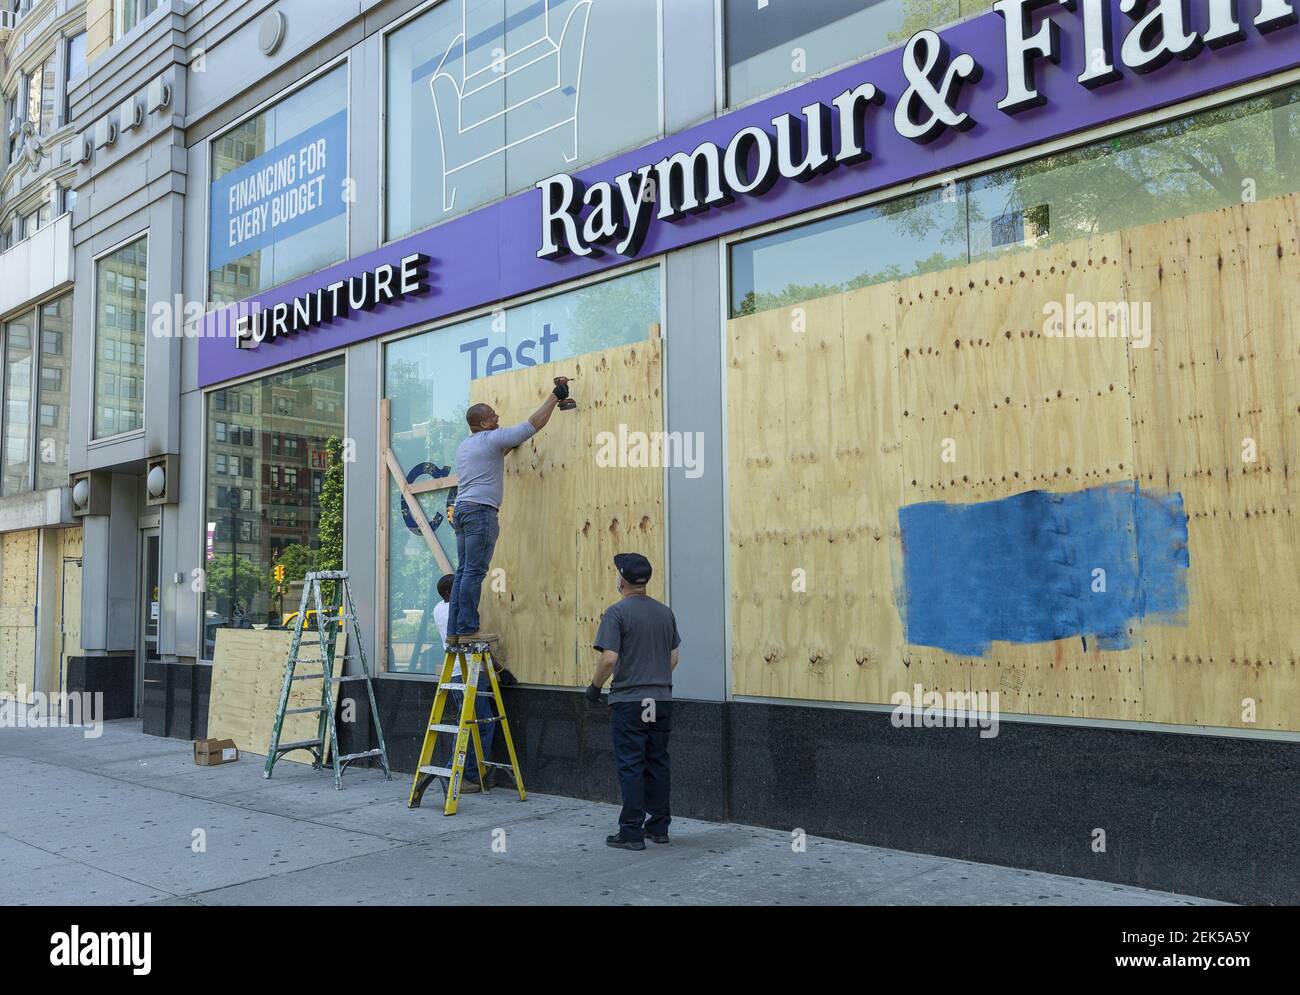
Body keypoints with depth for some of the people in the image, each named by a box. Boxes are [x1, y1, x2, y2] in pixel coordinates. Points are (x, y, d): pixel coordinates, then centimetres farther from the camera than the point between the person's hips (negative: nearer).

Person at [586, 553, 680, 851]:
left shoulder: (617, 612, -12)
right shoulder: (665, 612, 9)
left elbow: (609, 658, -19)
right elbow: (673, 658, 13)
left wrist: (595, 686, -3)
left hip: (629, 701, -6)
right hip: (661, 700, 6)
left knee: (631, 767, -2)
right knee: (657, 764, 13)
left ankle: (631, 832, 1)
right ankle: (659, 826, 20)